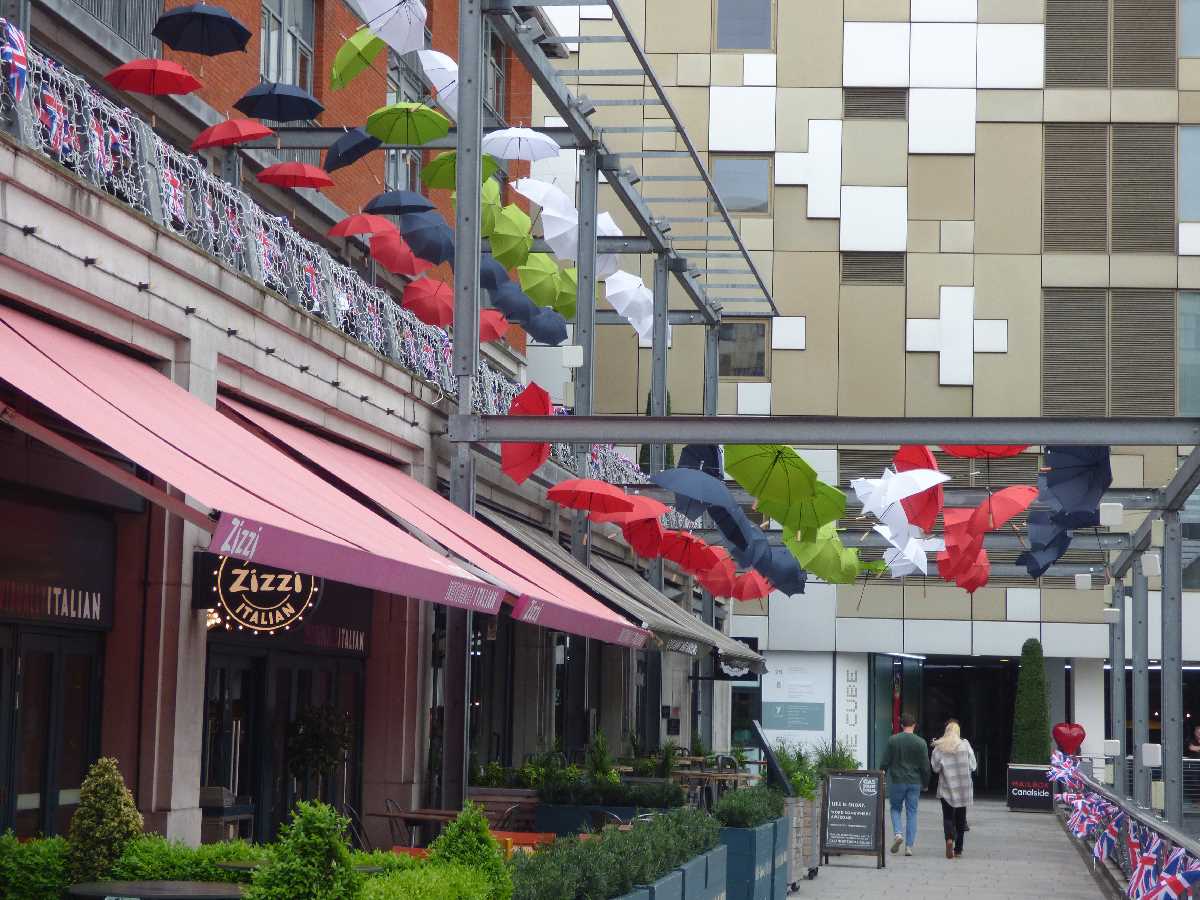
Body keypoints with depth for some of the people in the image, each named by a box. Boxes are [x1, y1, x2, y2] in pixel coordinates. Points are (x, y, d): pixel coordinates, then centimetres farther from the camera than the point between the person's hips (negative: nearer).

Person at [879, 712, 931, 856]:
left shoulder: (892, 740, -6)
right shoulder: (921, 742, -4)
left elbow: (884, 762, -4)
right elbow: (925, 767, -2)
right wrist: (925, 783, 11)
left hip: (896, 781, -1)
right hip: (914, 782, 1)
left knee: (895, 808, 16)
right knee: (911, 813, 7)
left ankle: (898, 833, -8)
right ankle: (909, 846, 3)